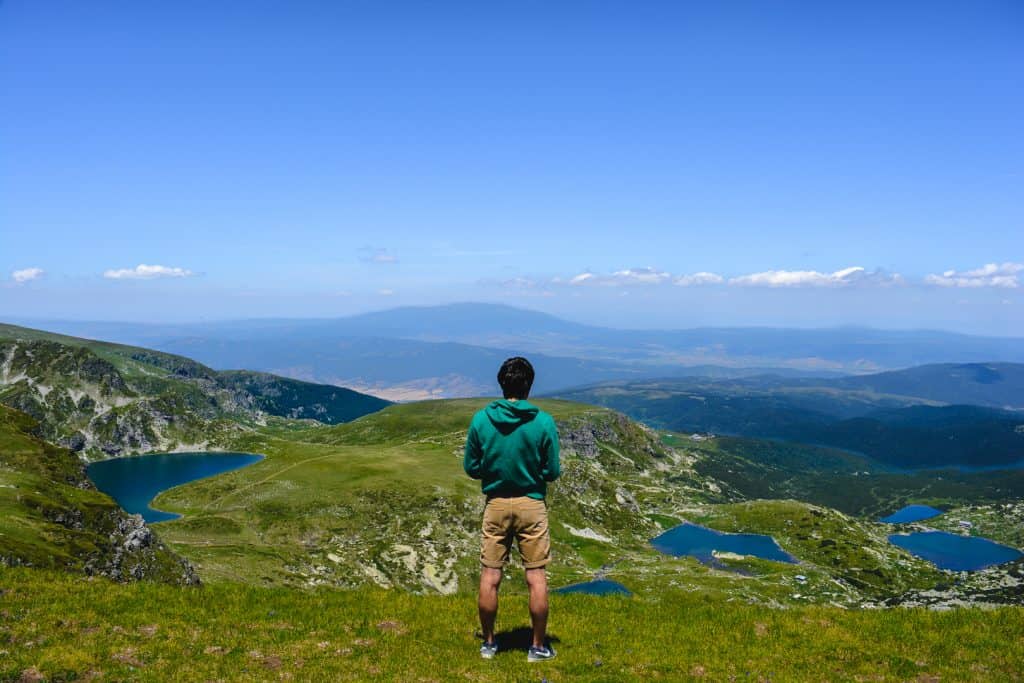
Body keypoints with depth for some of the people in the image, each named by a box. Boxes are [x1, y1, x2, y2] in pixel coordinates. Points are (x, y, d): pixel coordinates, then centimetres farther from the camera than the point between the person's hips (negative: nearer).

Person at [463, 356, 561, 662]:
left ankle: (489, 643, 22)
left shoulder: (481, 420, -7)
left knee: (490, 577, 10)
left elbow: (471, 468, 0)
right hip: (531, 505, -1)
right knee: (536, 577, 8)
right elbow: (552, 472, -6)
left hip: (495, 505, 2)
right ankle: (538, 646, 17)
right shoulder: (543, 422, -11)